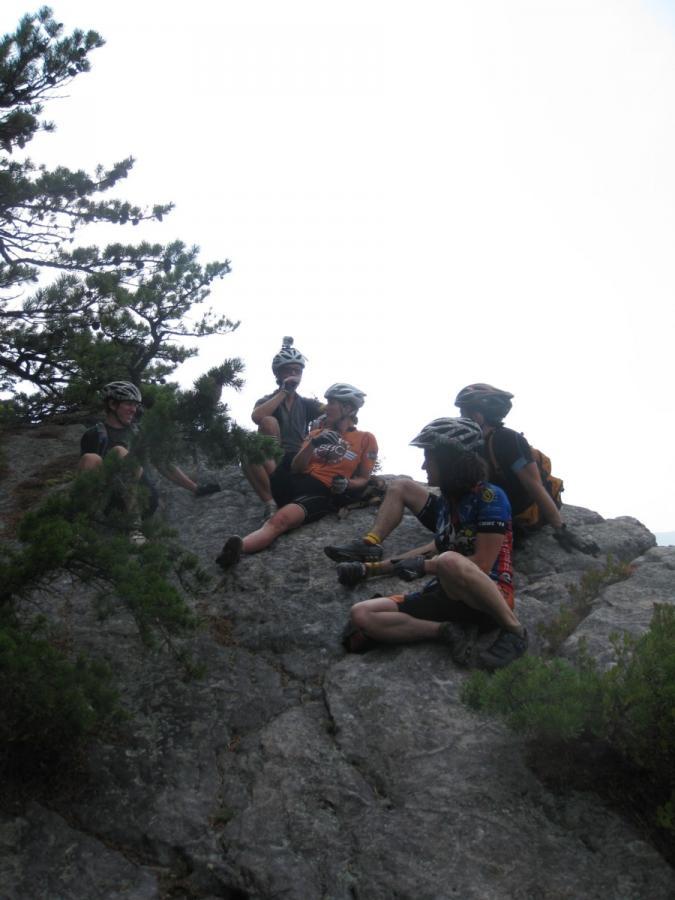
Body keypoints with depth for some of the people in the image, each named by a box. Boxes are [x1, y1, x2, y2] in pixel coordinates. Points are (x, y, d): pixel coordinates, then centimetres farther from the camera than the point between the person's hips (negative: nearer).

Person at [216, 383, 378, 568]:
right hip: (297, 482, 5)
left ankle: (239, 547, -61)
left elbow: (363, 479, 13)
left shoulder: (365, 439, 13)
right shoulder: (316, 433, 24)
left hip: (323, 492, -5)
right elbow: (296, 468, 12)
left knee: (280, 520, -37)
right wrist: (313, 444, -5)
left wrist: (347, 484, -10)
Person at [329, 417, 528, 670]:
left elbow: (482, 564, -16)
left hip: (492, 598, -6)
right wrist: (373, 568, 20)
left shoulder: (490, 496, -10)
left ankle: (513, 629, -20)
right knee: (361, 615, -11)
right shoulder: (445, 501, 13)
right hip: (448, 595, 7)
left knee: (450, 561, -42)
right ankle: (448, 631, -19)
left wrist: (423, 567, -11)